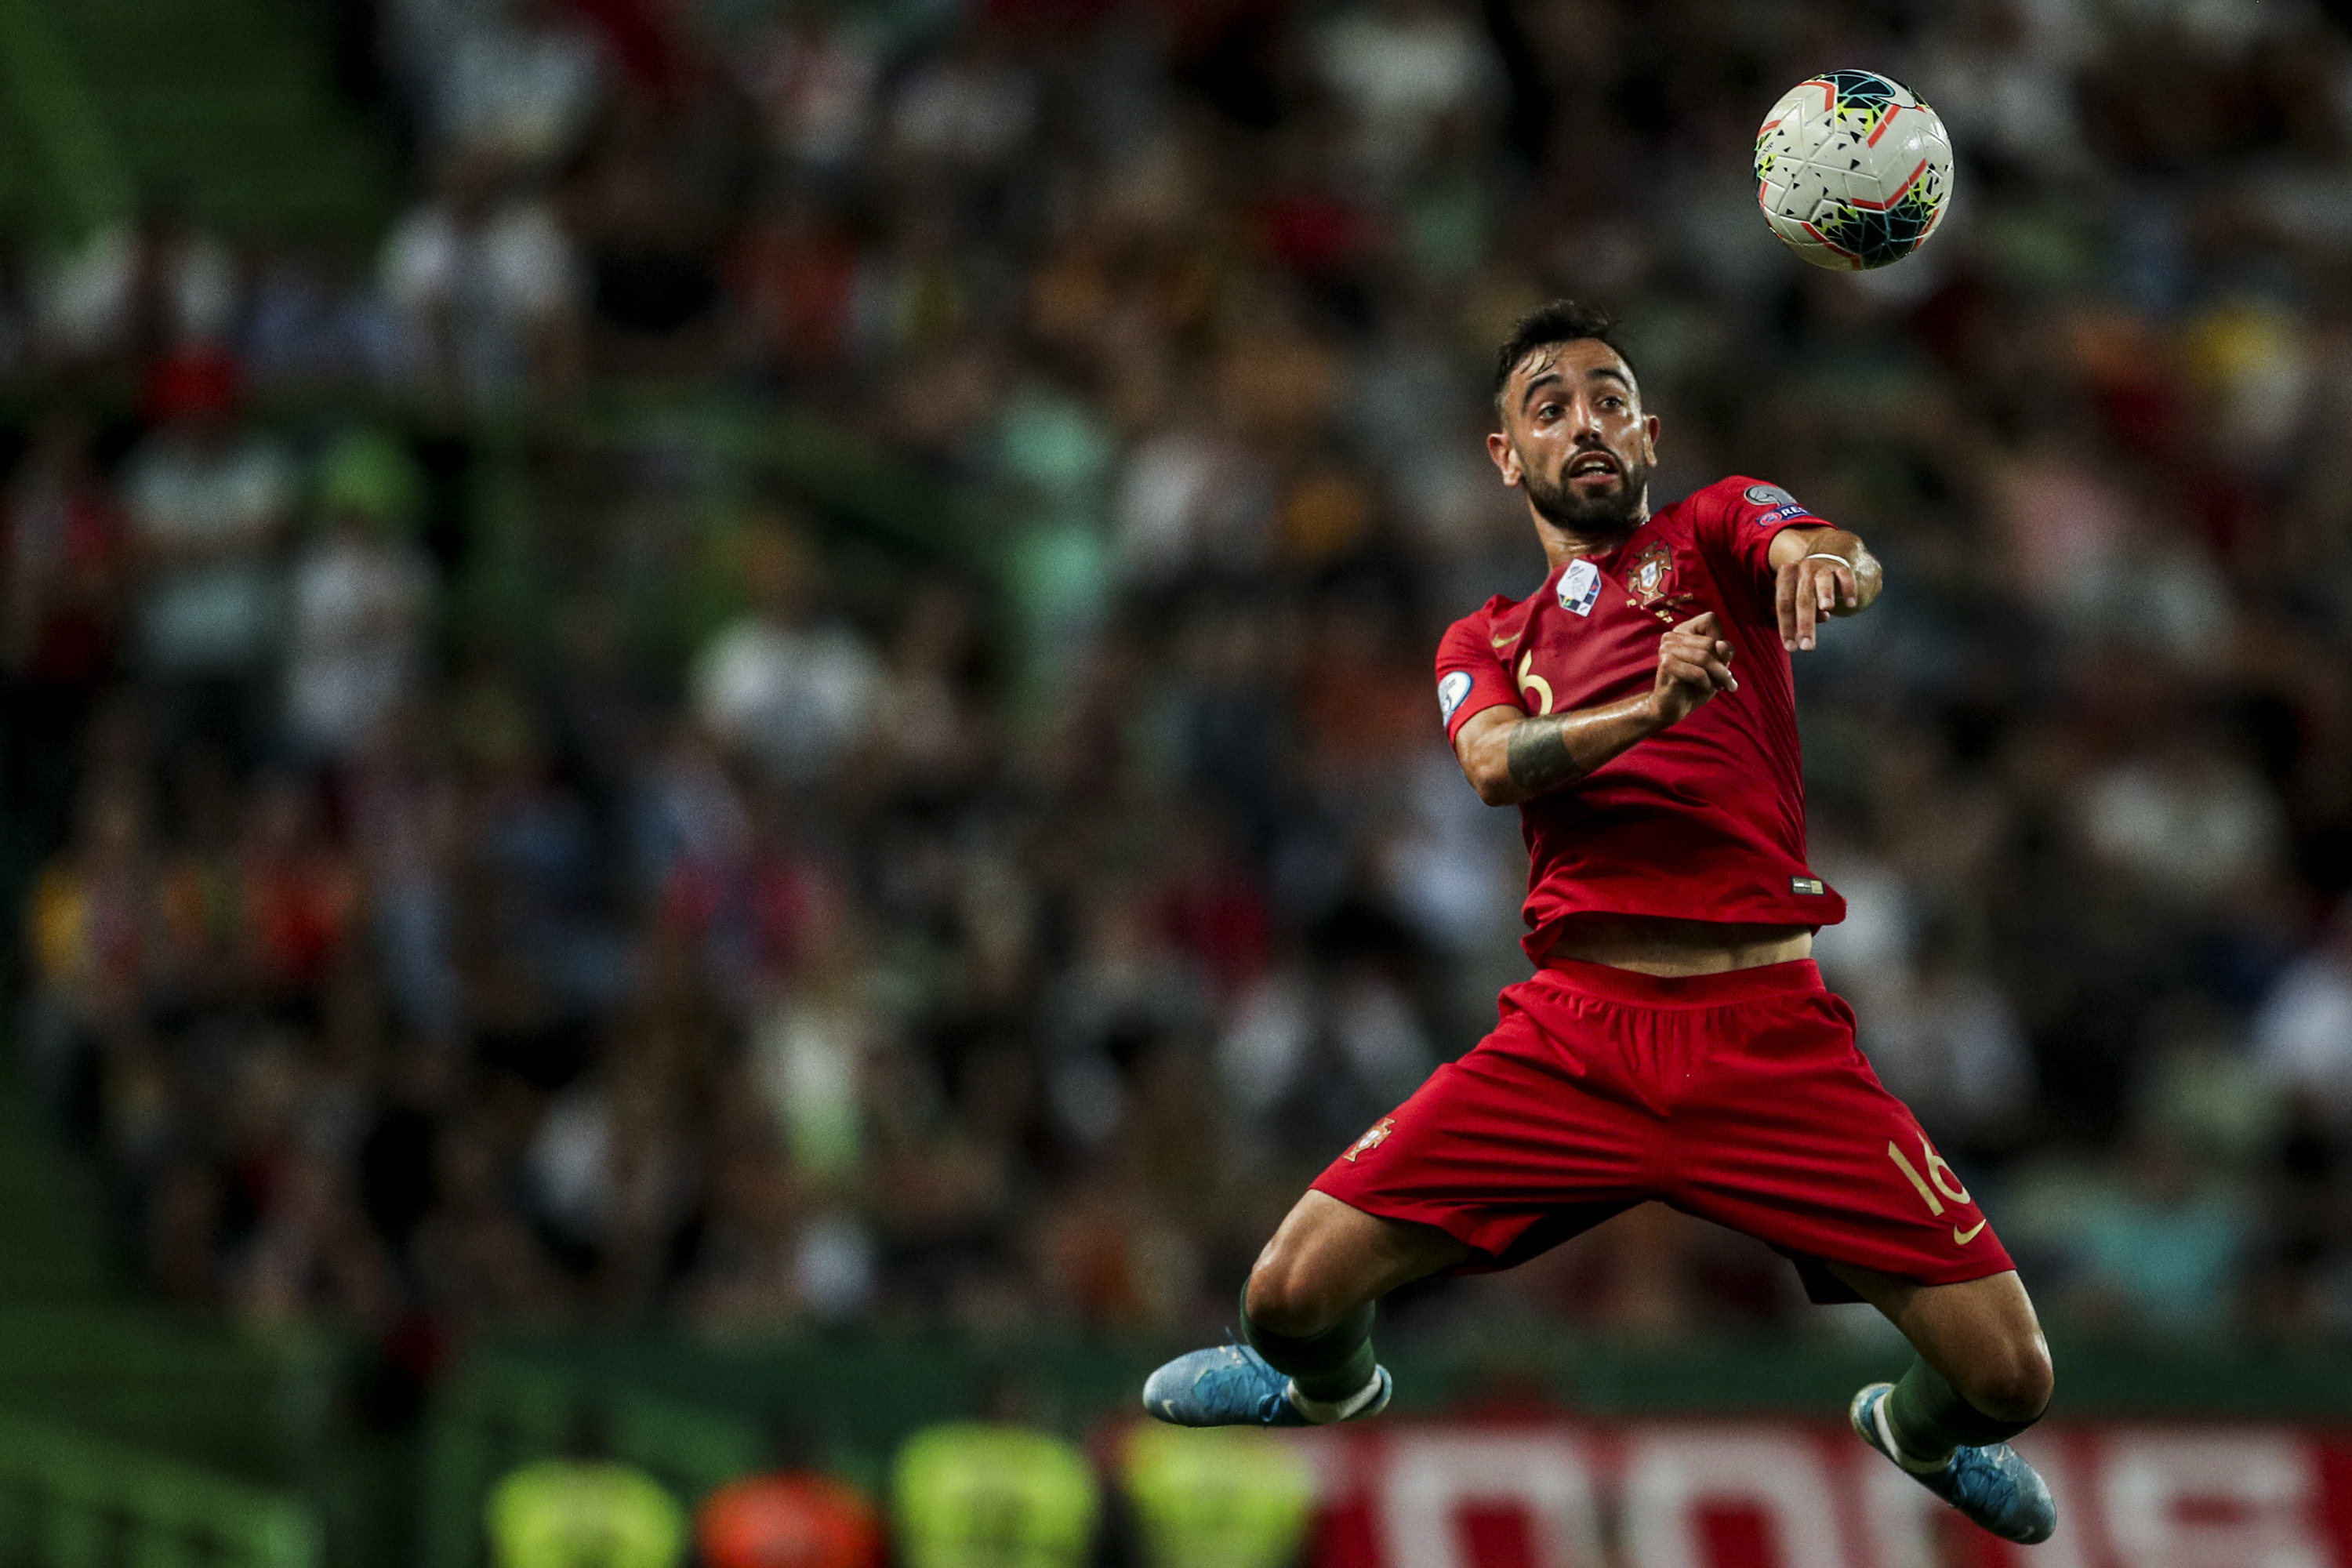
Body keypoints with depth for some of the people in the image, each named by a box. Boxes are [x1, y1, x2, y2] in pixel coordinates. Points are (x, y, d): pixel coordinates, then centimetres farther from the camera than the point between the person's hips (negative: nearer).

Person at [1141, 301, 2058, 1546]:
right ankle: (1332, 1388, 31)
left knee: (2007, 1377, -9)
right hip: (1575, 1029, 2)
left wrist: (1822, 556, -38)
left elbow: (1844, 564, -12)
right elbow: (1497, 764, -5)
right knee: (1293, 1293, -10)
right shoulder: (1484, 642, 19)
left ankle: (1919, 1430, 31)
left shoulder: (1716, 529, 12)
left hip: (1772, 1035, -2)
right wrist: (1652, 707, -24)